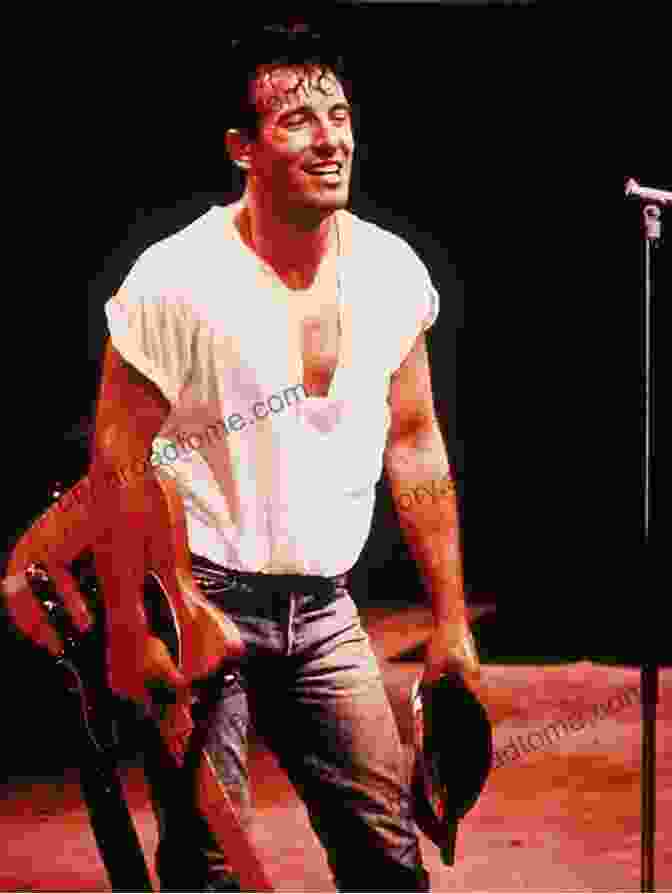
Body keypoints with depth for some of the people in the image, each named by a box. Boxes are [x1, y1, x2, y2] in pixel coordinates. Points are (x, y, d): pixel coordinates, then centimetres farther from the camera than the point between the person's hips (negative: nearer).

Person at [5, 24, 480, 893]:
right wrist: (127, 633, -12)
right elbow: (118, 461, -11)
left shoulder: (393, 270, -1)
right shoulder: (178, 280, -17)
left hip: (322, 607, 5)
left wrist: (451, 617, 8)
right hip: (200, 594, -4)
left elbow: (414, 443, 8)